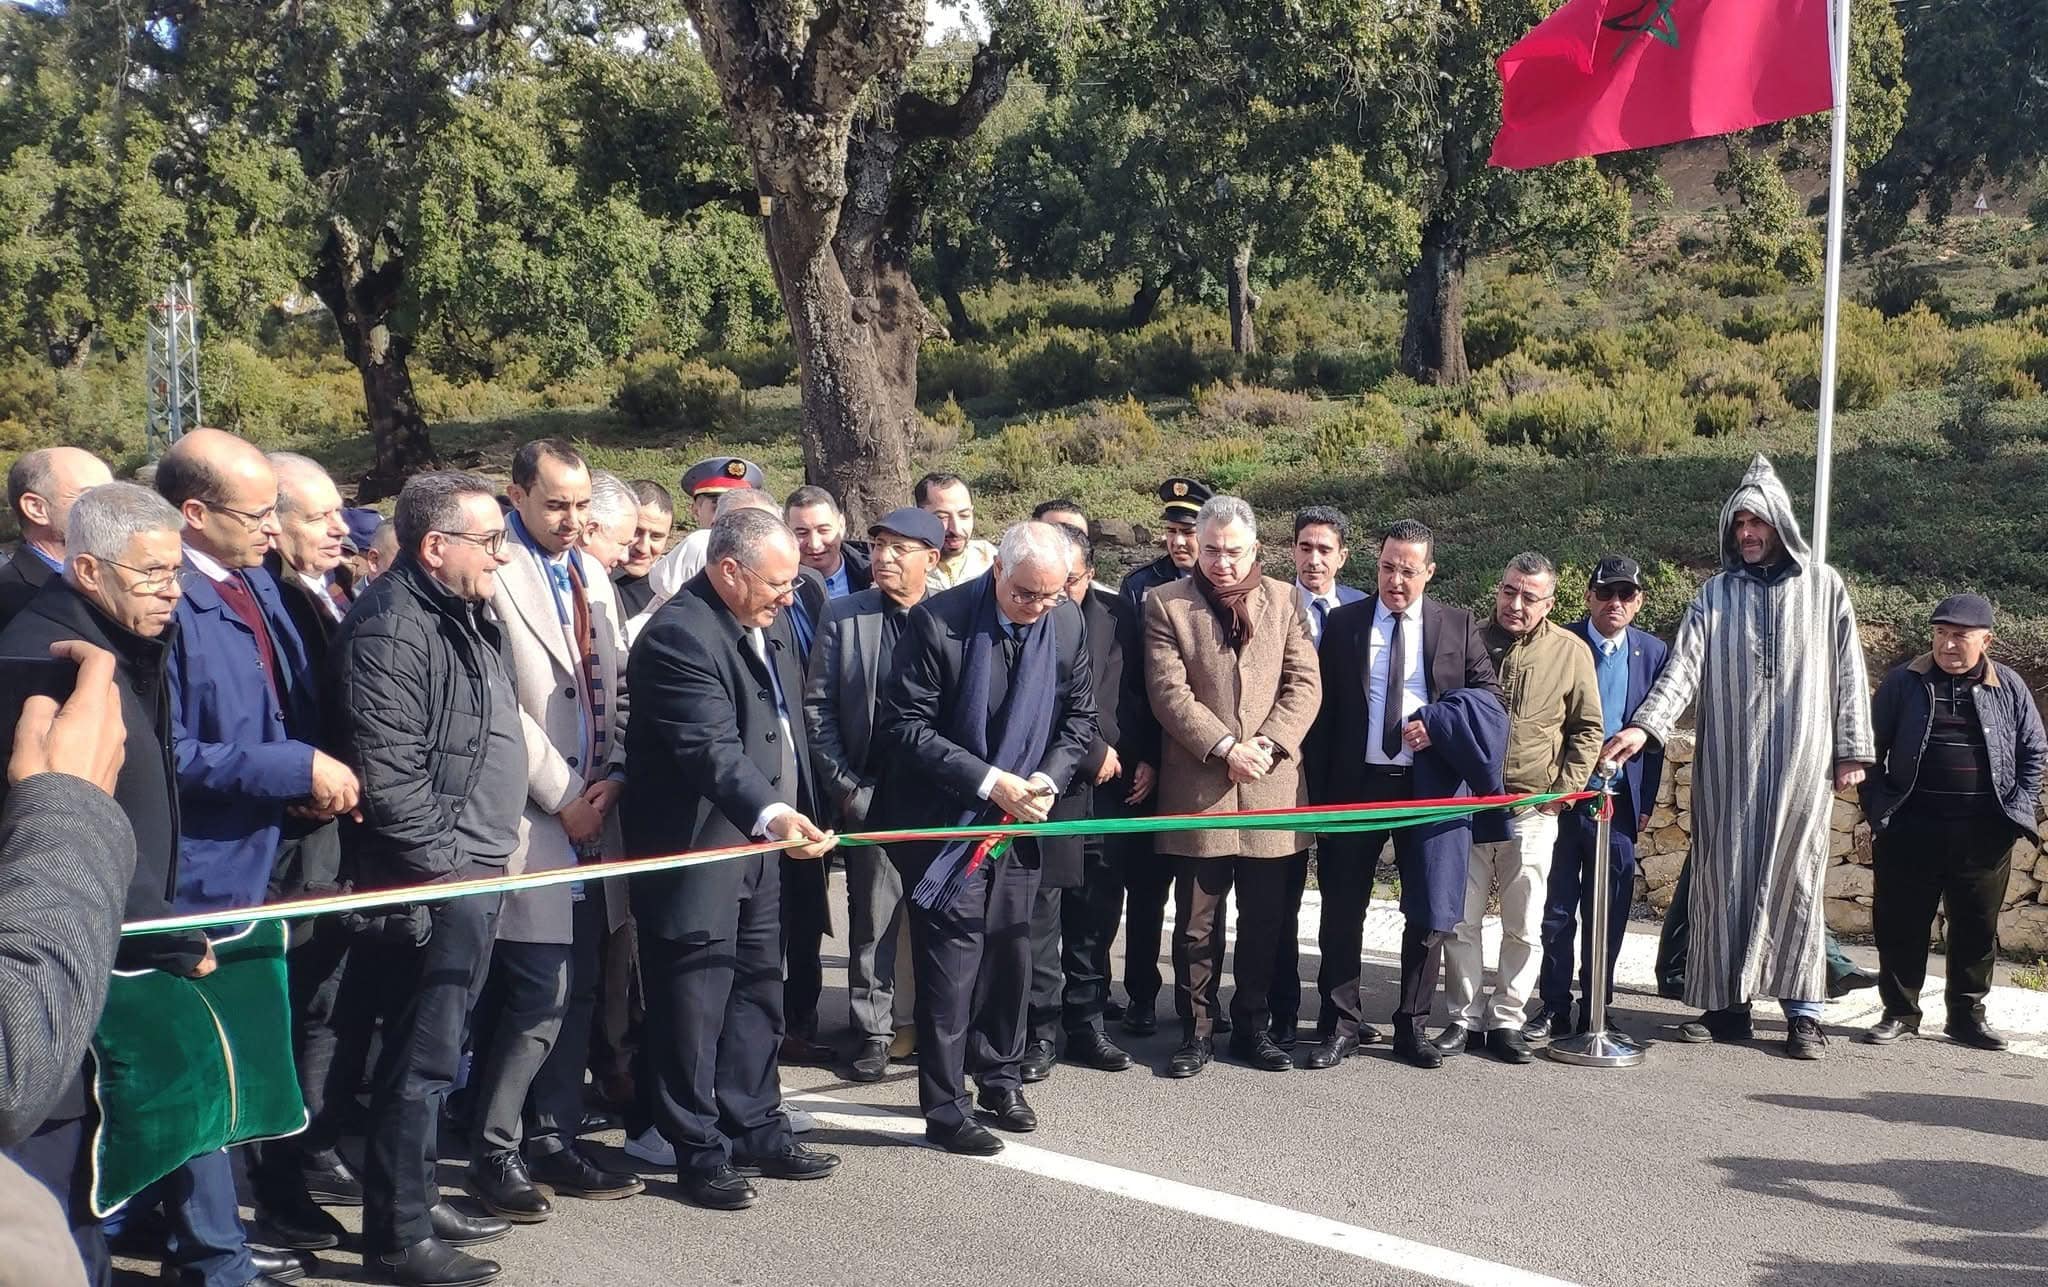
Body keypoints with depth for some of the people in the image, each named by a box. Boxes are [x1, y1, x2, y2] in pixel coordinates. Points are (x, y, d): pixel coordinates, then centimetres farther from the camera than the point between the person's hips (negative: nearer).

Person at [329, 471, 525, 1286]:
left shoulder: (461, 617, 16)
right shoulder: (391, 628, -16)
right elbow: (386, 774, -22)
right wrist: (440, 861, -17)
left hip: (473, 877, 10)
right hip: (432, 882, -10)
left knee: (433, 1051, 18)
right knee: (421, 1058, -3)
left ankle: (419, 1200, 29)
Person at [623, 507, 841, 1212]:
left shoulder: (768, 624, 7)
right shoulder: (679, 636, -22)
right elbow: (714, 749, -33)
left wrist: (791, 815, 13)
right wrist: (771, 815, -46)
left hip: (762, 846, 9)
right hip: (697, 856, -9)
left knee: (759, 995, 17)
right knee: (695, 1008, 1)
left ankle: (755, 1129, 29)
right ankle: (701, 1153, 12)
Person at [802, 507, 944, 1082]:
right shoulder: (843, 616, 2)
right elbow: (817, 708, 2)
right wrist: (846, 788, -4)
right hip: (871, 797, 1)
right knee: (873, 919, 6)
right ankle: (873, 1030, 18)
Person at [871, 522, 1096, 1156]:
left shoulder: (1067, 621, -3)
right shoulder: (936, 621, -17)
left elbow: (1078, 716, 7)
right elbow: (905, 725, -16)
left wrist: (1050, 778, -11)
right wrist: (988, 781, -20)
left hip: (1019, 821, 5)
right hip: (946, 821, -5)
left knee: (1011, 954, 13)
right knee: (950, 965, -2)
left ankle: (1000, 1079, 30)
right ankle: (946, 1109, 8)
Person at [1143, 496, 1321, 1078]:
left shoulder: (1284, 600, 8)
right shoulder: (1166, 604, 1)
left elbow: (1305, 684, 3)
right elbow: (1169, 691, -7)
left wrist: (1268, 745, -11)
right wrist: (1224, 748, -16)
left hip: (1272, 785, 2)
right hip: (1197, 789, -2)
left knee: (1265, 921, 10)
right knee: (1197, 923, 4)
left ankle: (1252, 1026, 24)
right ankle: (1196, 1031, 16)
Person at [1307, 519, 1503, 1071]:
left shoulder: (1458, 626, 5)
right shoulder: (1343, 623, 5)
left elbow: (1489, 696, 5)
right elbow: (1322, 711, 6)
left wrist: (1437, 724, -13)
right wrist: (1318, 791, 0)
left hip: (1429, 786, 0)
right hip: (1356, 783, 0)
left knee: (1429, 913, 5)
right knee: (1342, 908, 4)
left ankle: (1411, 1026, 18)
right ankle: (1342, 1025, 14)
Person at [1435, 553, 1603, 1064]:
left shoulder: (1571, 652, 0)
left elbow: (1587, 729, 6)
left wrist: (1563, 791, -2)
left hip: (1533, 811, -1)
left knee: (1524, 927, 3)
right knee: (1461, 921, 4)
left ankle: (1506, 1021, 13)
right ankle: (1465, 1018, 14)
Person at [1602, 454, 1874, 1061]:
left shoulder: (1822, 585, 6)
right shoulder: (1717, 593, 7)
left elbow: (1848, 671, 6)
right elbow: (1684, 666, -4)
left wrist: (1851, 750, 2)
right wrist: (1645, 725, -18)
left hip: (1800, 761, -1)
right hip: (1728, 762, 2)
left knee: (1795, 877, 1)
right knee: (1723, 875, 3)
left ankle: (1803, 1010, 7)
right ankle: (1725, 1003, 10)